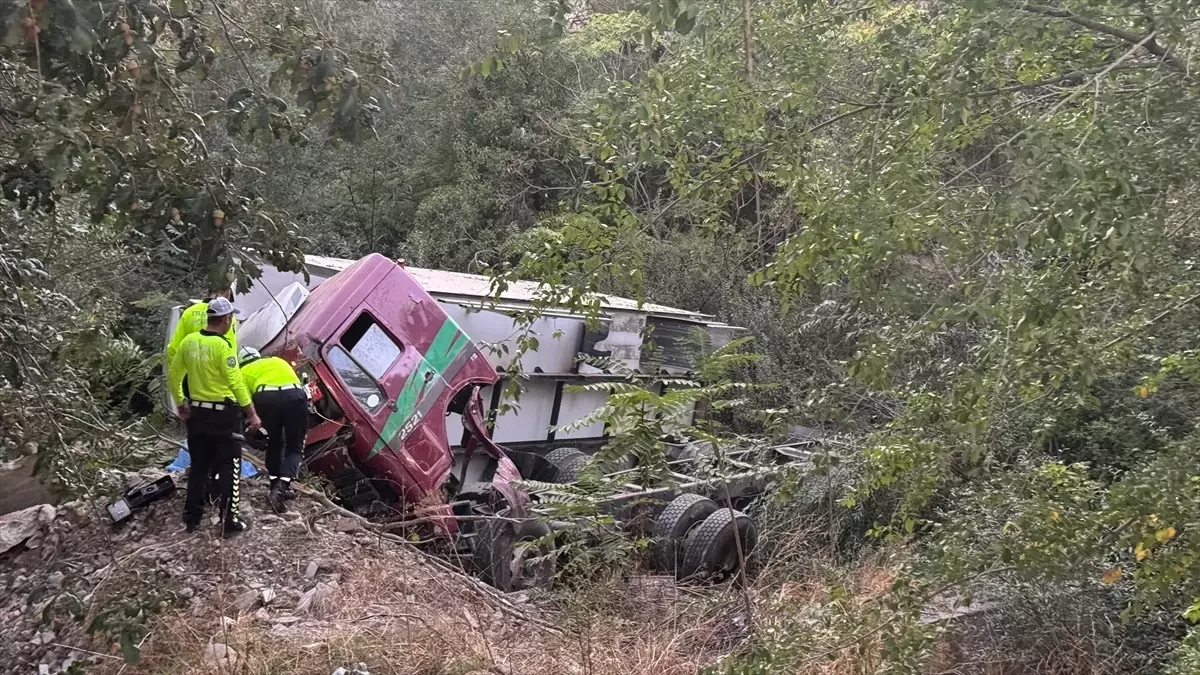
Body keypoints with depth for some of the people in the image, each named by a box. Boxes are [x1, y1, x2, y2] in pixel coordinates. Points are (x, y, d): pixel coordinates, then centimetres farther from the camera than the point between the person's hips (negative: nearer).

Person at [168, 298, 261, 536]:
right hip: (223, 414, -6)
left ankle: (192, 518, 23)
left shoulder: (188, 342, 2)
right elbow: (236, 383, -17)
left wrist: (181, 403, 22)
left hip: (197, 412, 7)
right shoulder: (222, 346, -18)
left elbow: (174, 375, 10)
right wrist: (252, 414, -10)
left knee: (199, 466, 17)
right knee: (229, 468, 3)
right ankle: (230, 522, 3)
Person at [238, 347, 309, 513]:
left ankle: (276, 487, 26)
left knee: (274, 443, 24)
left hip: (266, 397, -1)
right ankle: (281, 487, -9)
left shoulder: (244, 372, 28)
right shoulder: (279, 360, 38)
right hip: (294, 395, 1)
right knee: (295, 448, 10)